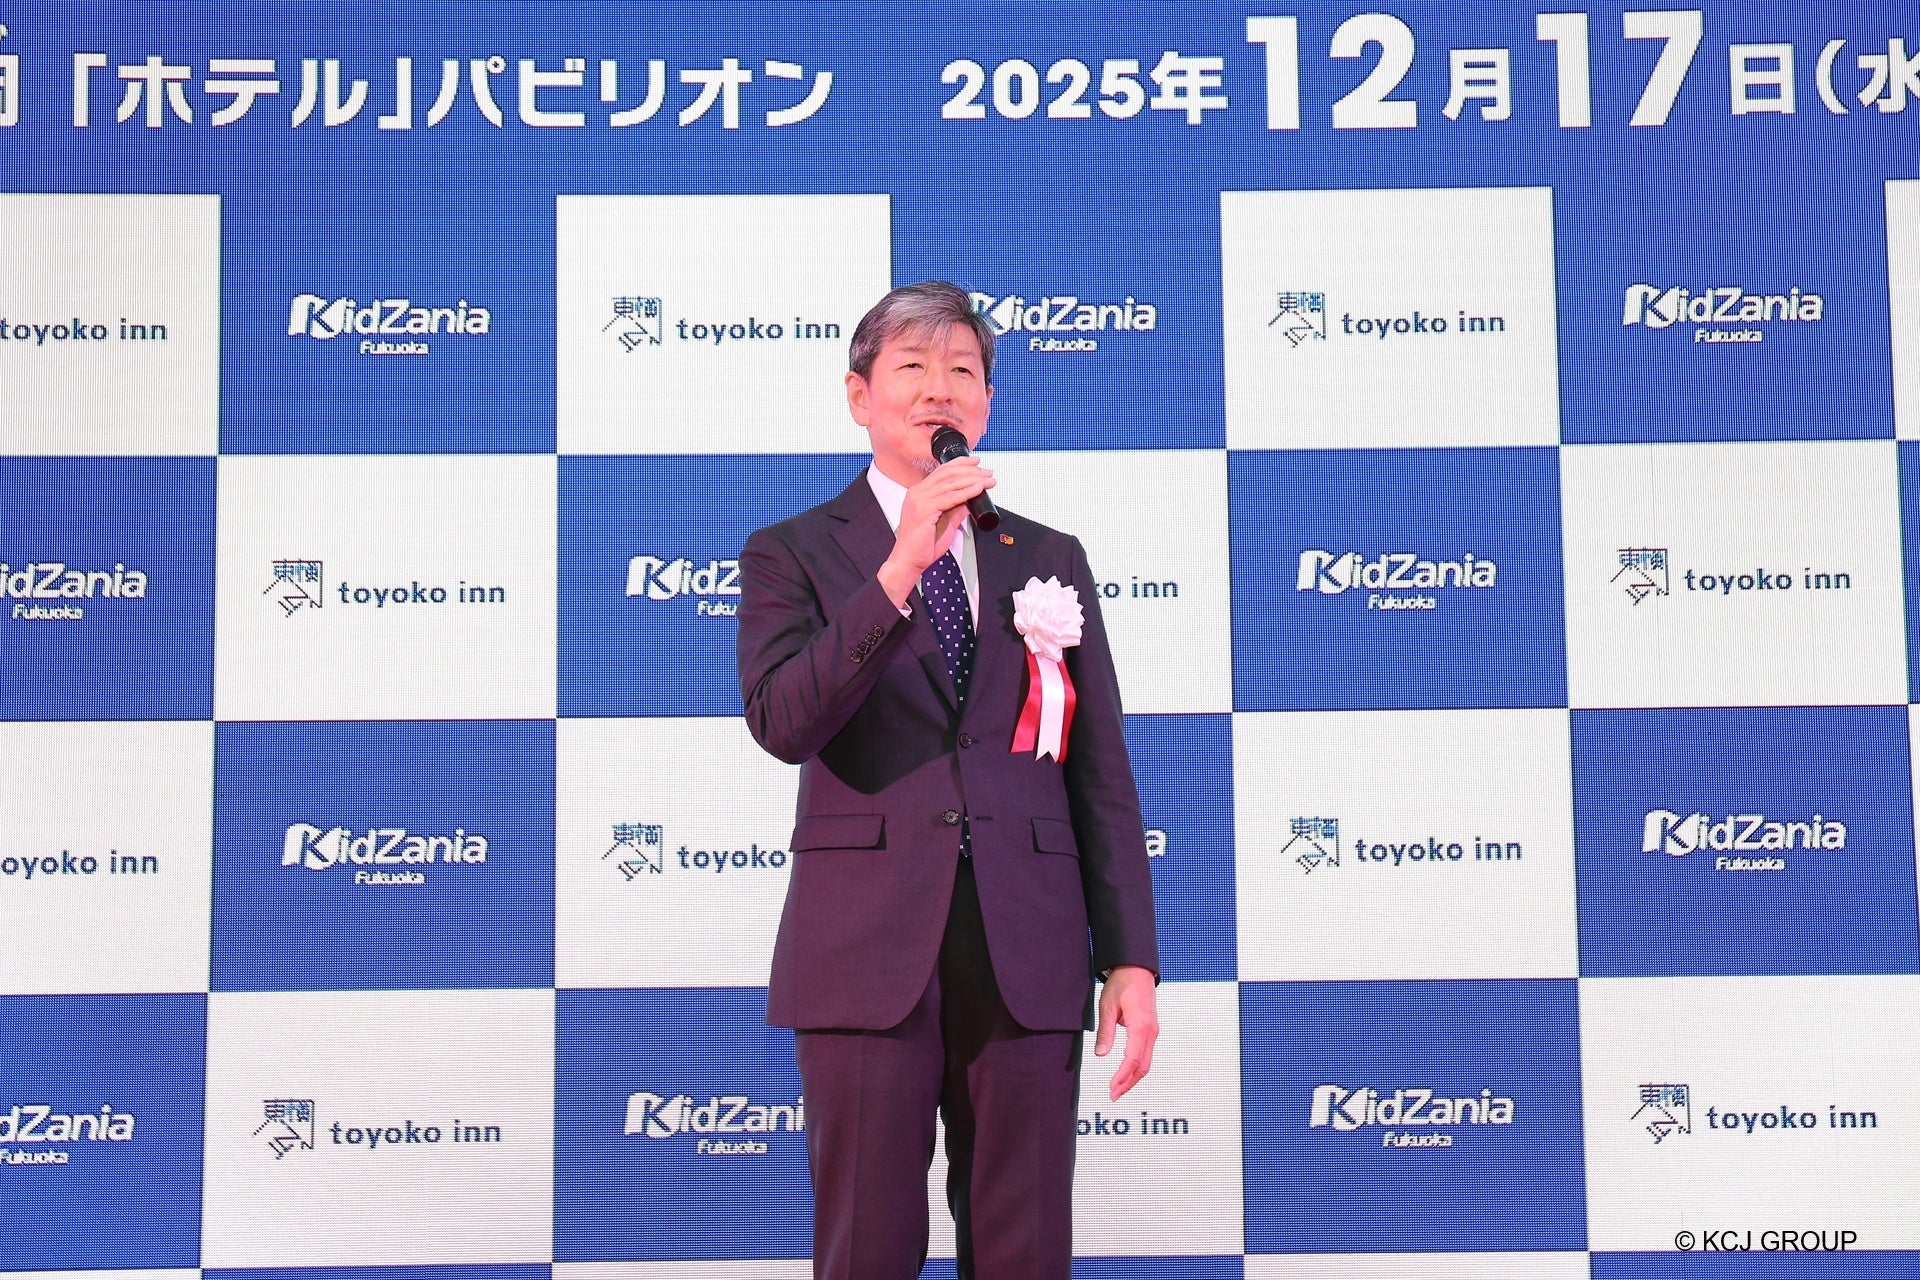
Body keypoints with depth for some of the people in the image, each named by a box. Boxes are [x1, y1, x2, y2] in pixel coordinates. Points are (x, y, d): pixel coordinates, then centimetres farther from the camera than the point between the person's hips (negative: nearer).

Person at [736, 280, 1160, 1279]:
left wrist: (1131, 958, 4)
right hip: (867, 949, -2)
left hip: (1027, 960, 2)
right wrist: (897, 573, -20)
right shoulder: (793, 553, 6)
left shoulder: (1050, 560, 14)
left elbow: (1101, 772, 11)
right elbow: (783, 724, -12)